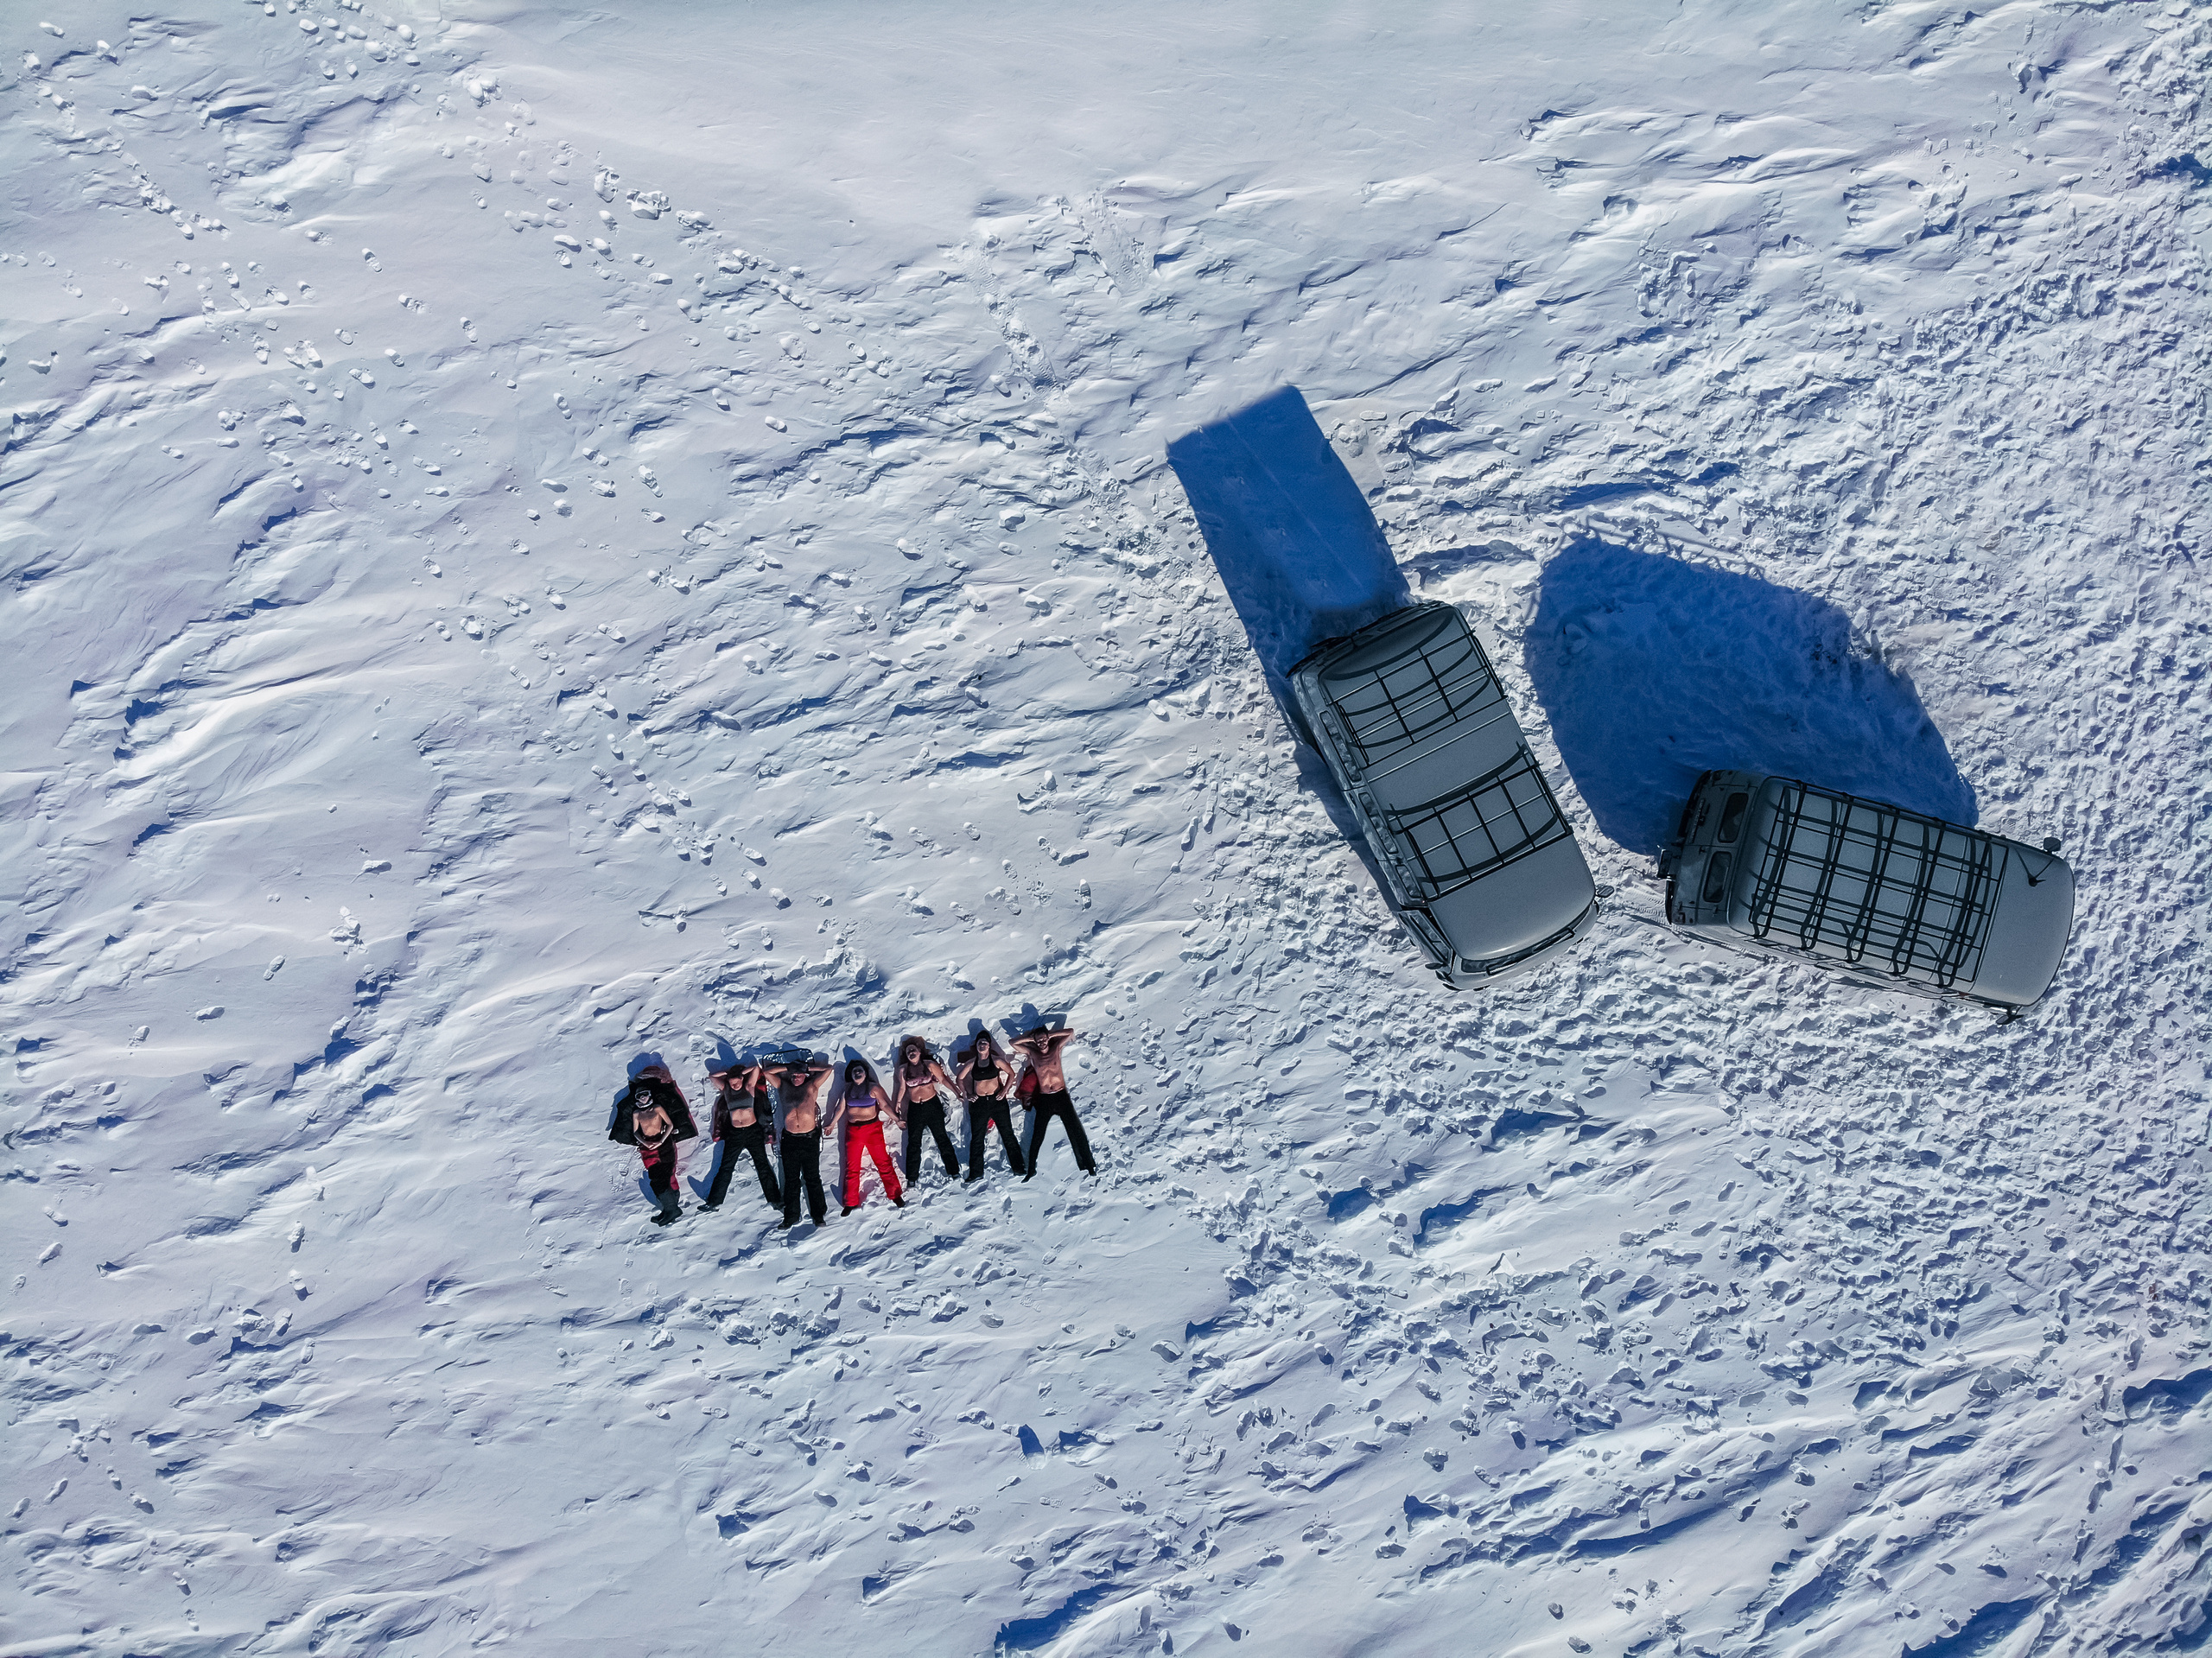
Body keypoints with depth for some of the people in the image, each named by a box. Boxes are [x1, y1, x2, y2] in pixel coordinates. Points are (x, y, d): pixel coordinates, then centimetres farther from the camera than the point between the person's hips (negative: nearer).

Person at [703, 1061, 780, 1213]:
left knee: (763, 1166, 0)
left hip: (753, 1131, -2)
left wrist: (741, 1073, 5)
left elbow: (756, 1068, -4)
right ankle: (713, 1202, 11)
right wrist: (729, 1072, 8)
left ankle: (775, 1200, 0)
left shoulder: (749, 1087, 0)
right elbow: (711, 1076, 10)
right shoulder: (725, 1089, 6)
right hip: (735, 1133, 2)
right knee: (725, 1168, 6)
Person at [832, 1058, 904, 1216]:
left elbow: (885, 1105, -9)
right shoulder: (847, 1090, 8)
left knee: (883, 1163, -2)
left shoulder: (873, 1088, -3)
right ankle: (851, 1202, 15)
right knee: (852, 1167, 6)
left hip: (872, 1128, -3)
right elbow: (840, 1108, 15)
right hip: (852, 1130, 3)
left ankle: (895, 1195, 7)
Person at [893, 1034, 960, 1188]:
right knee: (914, 1142, 5)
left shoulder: (930, 1065, -2)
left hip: (933, 1105, -2)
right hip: (914, 1109, 2)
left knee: (942, 1138, 2)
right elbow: (902, 1088, 15)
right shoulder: (902, 1070, 3)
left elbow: (944, 1079, -2)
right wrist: (897, 1105, 20)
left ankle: (953, 1170, 9)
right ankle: (912, 1177, 12)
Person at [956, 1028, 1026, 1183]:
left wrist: (1005, 1091, -4)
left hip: (997, 1100, -2)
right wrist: (965, 1095, 4)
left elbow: (1011, 1074, 5)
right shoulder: (971, 1063, 2)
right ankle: (976, 1173, 12)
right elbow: (960, 1078, 14)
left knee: (1007, 1134, 0)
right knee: (976, 1138, 5)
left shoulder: (996, 1060, -2)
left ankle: (1018, 1167, 7)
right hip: (978, 1103, 2)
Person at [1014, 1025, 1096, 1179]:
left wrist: (1050, 1034, -2)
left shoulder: (1056, 1048, 2)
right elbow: (1014, 1043, -4)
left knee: (1076, 1131, -2)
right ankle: (1031, 1170, 12)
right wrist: (1031, 1038, -1)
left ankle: (1088, 1166, 2)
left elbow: (1071, 1033, -2)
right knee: (1037, 1136, 5)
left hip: (1061, 1096, 0)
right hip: (1044, 1100, 0)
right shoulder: (1032, 1053, 1)